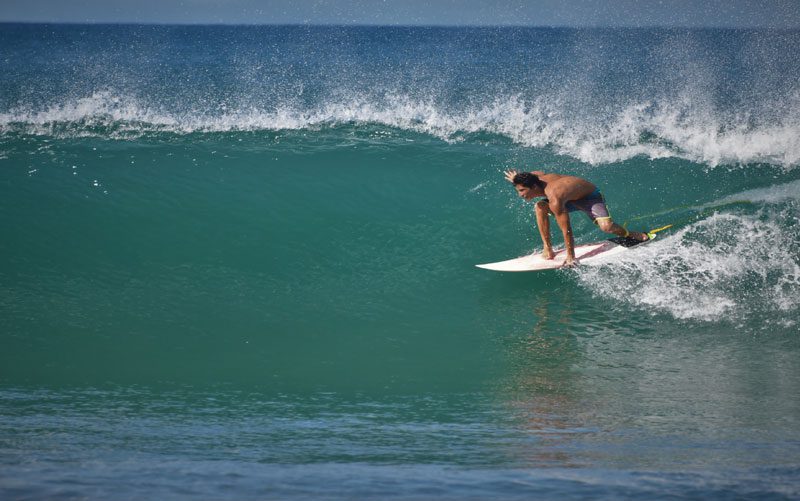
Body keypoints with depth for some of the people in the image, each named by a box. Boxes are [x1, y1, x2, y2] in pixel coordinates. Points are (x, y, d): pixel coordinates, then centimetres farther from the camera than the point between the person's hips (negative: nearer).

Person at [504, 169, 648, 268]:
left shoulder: (555, 199, -40)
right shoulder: (536, 176, -19)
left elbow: (566, 230, -35)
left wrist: (570, 257, -30)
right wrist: (518, 179, 11)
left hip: (591, 197, -8)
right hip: (572, 198, 8)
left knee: (606, 226, -30)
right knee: (540, 207, -12)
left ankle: (629, 235, 3)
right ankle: (547, 248, -3)